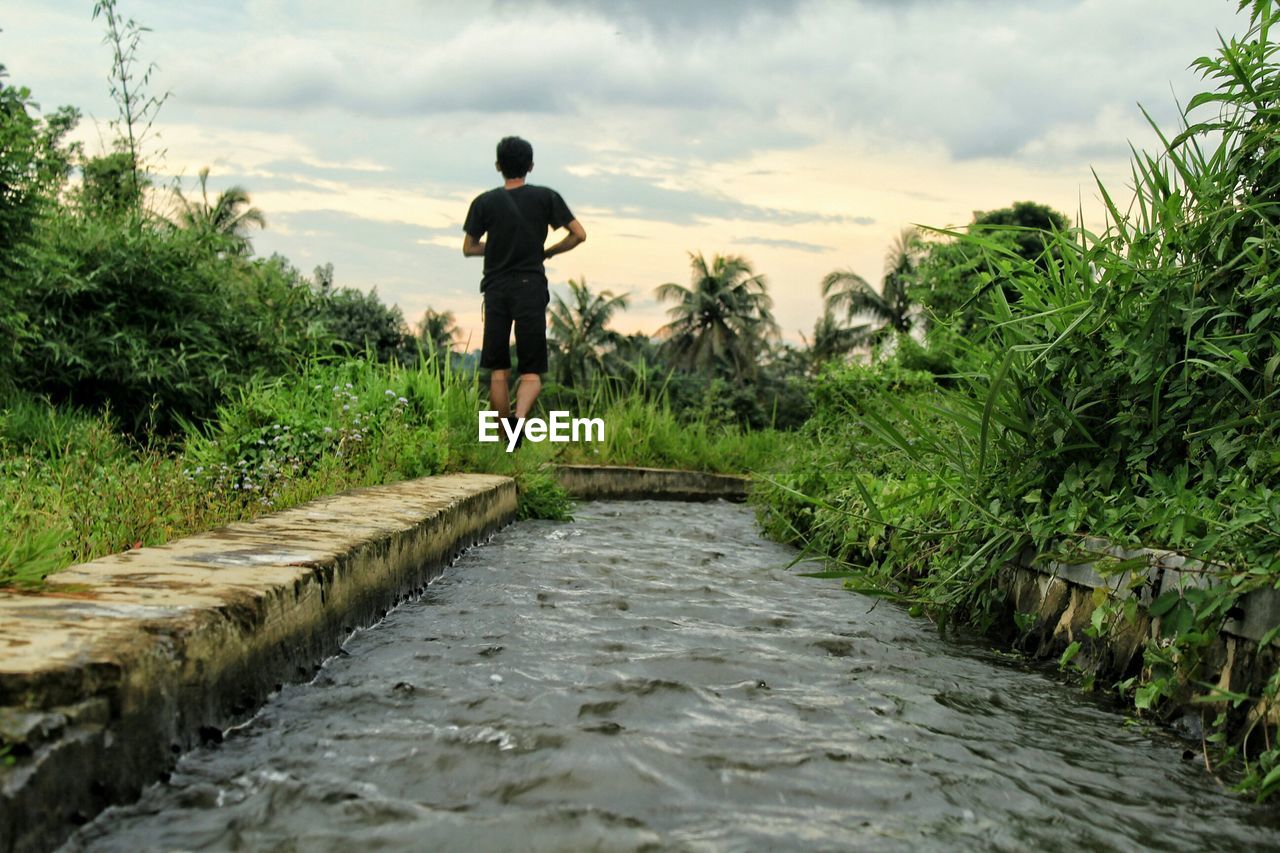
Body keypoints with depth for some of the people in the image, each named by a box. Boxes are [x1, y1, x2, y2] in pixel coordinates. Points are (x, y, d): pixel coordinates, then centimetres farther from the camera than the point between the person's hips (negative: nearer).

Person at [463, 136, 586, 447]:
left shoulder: (485, 202, 2)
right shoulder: (546, 197, 1)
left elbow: (469, 248, 9)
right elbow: (579, 235, 0)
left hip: (496, 291, 1)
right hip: (532, 289, -1)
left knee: (498, 372, 9)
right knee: (532, 372, 1)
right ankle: (519, 417, -27)